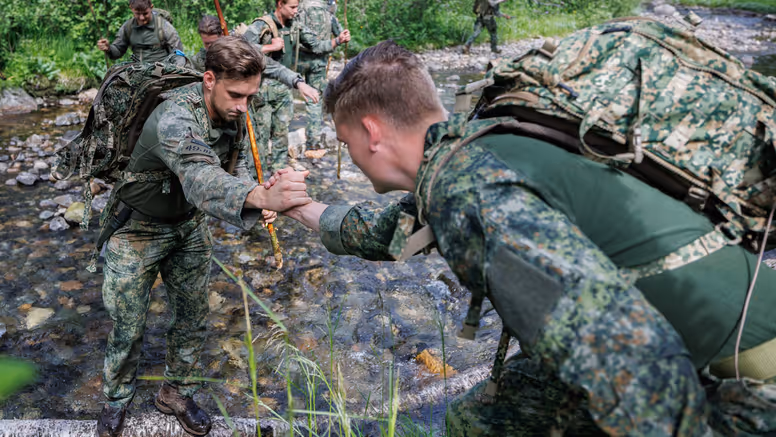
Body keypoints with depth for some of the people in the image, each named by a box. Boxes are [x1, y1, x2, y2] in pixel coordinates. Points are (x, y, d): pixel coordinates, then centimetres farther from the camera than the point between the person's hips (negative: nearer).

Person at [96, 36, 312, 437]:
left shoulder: (234, 114, -13)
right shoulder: (175, 119, -36)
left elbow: (234, 163, 2)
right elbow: (201, 178, -55)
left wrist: (257, 200, -20)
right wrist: (262, 196, -75)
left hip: (190, 226, 6)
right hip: (141, 229, -5)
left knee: (193, 319, 13)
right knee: (128, 328, 8)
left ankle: (176, 394, 36)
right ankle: (116, 401, 35)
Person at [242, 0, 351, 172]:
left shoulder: (295, 27, 8)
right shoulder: (262, 26, -12)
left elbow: (316, 46, 13)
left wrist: (338, 40, -1)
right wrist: (271, 47, -21)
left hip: (284, 89, 6)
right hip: (264, 89, -6)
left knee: (282, 131, 12)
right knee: (261, 133, -2)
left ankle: (280, 169, 24)